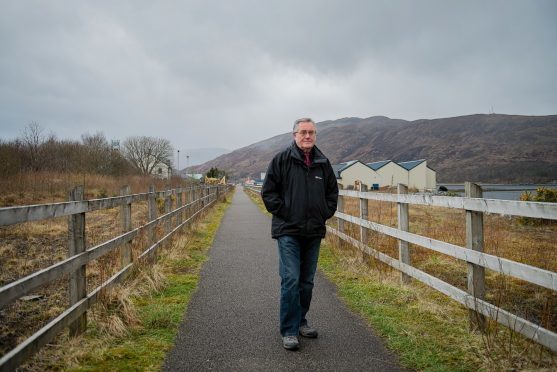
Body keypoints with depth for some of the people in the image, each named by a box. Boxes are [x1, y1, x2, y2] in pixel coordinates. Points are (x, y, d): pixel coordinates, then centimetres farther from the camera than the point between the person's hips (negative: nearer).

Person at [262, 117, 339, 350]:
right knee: (291, 280, -8)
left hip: (314, 232, 5)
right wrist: (283, 213, -8)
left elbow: (332, 191, 20)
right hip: (288, 231, -5)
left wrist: (326, 213, 8)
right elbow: (268, 192, -4)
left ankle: (300, 321, 29)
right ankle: (289, 331, 2)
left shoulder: (323, 163, 9)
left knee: (307, 281, 13)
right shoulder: (281, 160, -4)